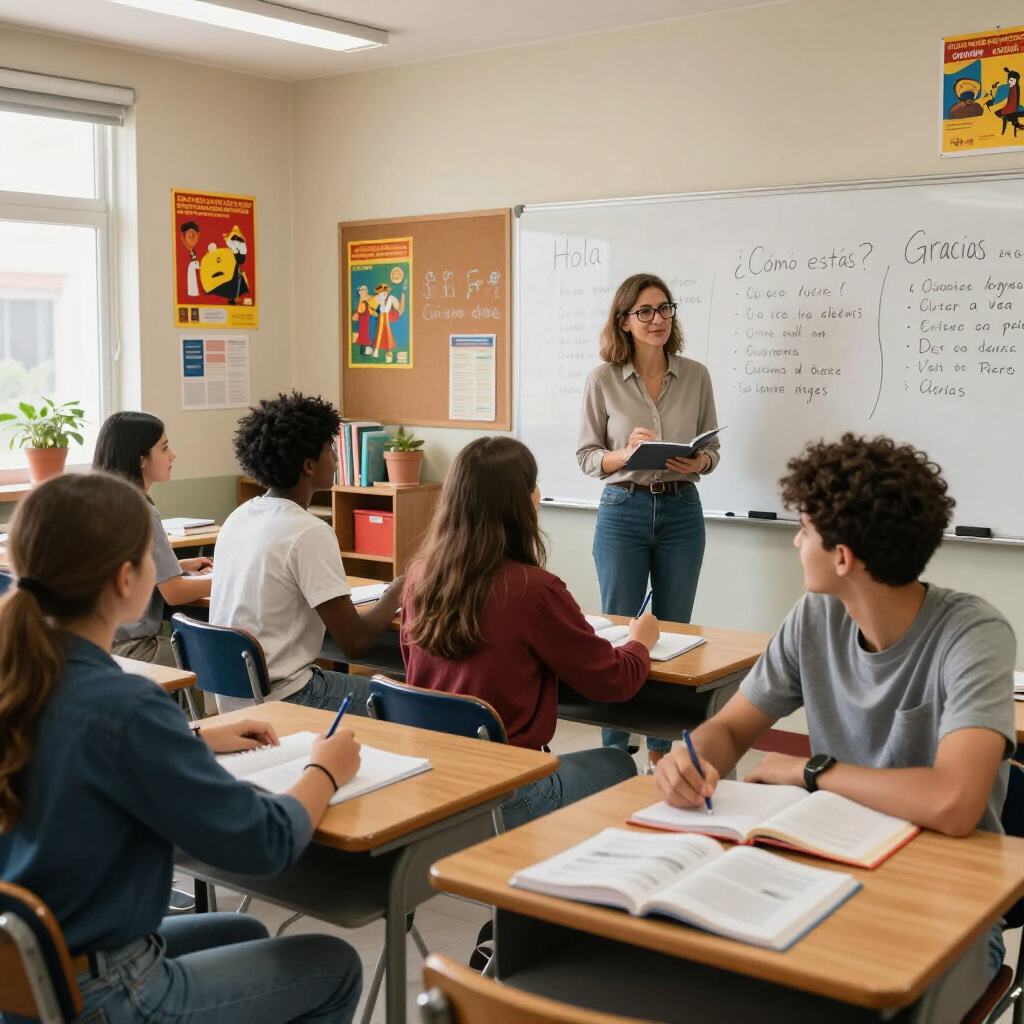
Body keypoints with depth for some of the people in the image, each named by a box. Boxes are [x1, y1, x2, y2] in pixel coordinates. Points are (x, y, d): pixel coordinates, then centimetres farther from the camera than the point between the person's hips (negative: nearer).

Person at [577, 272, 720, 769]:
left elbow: (713, 447, 8)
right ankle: (614, 752, 16)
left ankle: (663, 749, 24)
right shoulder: (603, 380, -4)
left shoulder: (696, 375, 1)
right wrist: (627, 454, -20)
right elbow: (586, 456, -1)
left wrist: (699, 463, -15)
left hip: (681, 511, 2)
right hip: (623, 510, -2)